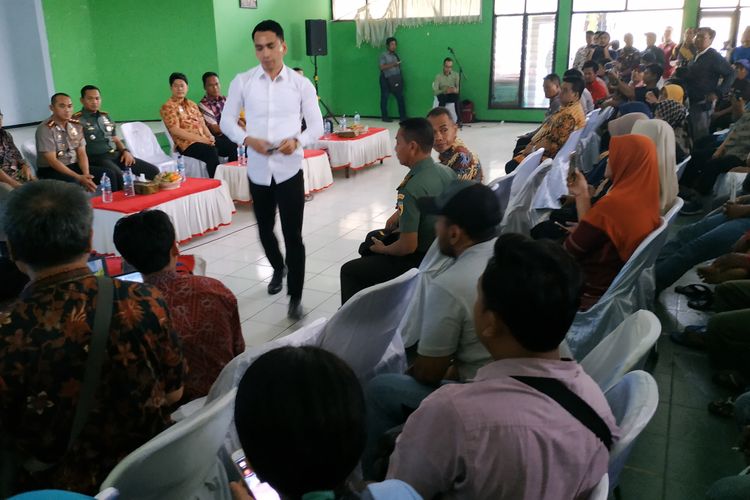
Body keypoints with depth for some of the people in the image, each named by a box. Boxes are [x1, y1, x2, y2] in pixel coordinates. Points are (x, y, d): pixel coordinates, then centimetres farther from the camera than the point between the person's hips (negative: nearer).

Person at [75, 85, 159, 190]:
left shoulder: (105, 116, 20)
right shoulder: (78, 120, -1)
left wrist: (125, 150, 7)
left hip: (116, 154, 7)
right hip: (98, 158, -6)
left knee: (153, 171, -5)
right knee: (118, 177, -38)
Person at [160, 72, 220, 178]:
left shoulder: (192, 104, 23)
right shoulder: (167, 107, 2)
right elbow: (176, 131, -9)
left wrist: (210, 136, -4)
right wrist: (200, 138, -16)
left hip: (203, 140, 7)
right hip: (186, 143, -6)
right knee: (212, 152, -34)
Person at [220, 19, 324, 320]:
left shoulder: (301, 84, -2)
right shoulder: (242, 82, 1)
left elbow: (317, 126, 0)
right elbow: (227, 121, 4)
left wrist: (297, 141, -20)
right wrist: (248, 139, -15)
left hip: (289, 170, -2)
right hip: (258, 170, 3)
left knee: (293, 236, -3)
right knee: (264, 229, 19)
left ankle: (295, 297, 8)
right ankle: (278, 268, 48)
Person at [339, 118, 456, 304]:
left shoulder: (411, 188, -30)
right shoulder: (447, 171, -5)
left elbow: (408, 246, -27)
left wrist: (382, 249, -7)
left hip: (419, 260, -9)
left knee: (349, 271, 7)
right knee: (371, 239, 28)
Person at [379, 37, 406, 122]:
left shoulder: (396, 55, 13)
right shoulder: (383, 55, -4)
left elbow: (398, 67, 16)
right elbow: (382, 67, -14)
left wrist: (400, 78, 6)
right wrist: (392, 64, -20)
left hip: (396, 79, 5)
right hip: (386, 79, -5)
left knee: (400, 97, 1)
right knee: (384, 98, 2)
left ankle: (403, 117, 4)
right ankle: (384, 117, 11)